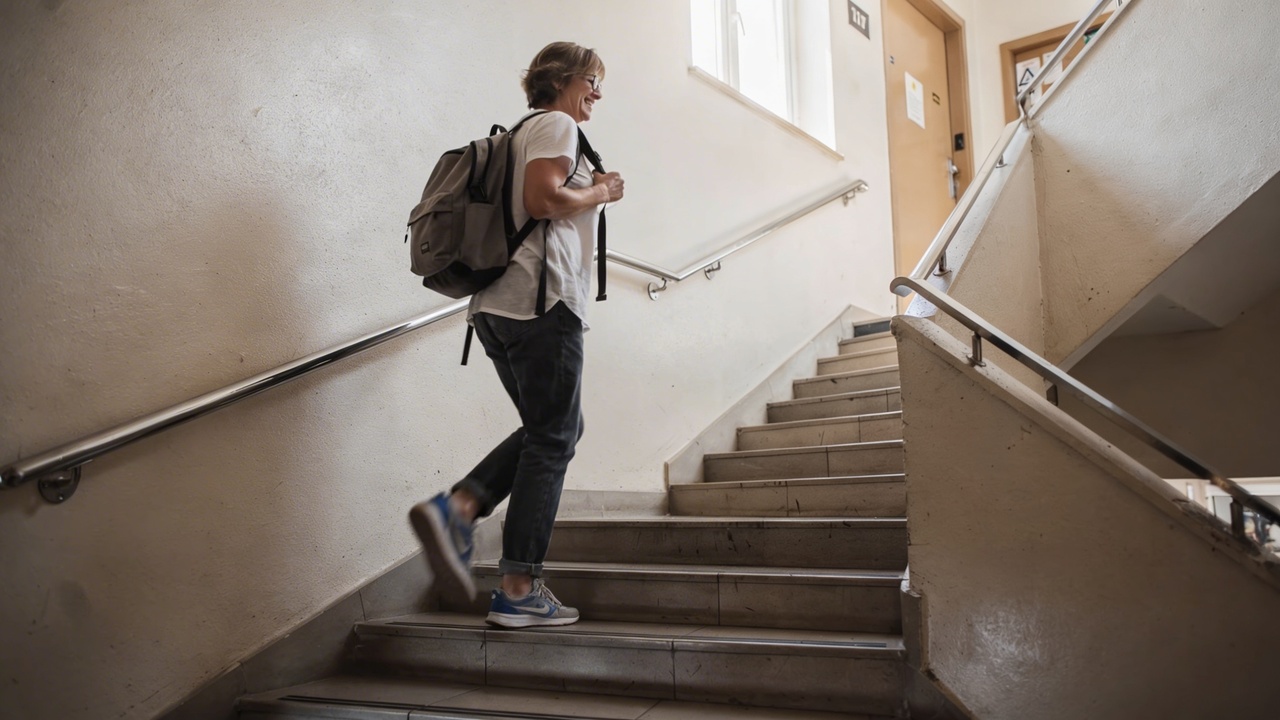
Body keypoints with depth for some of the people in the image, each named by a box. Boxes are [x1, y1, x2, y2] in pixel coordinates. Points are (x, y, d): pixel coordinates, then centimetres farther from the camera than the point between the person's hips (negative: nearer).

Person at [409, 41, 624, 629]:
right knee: (552, 440, -4)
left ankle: (455, 508, -2)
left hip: (498, 305, 10)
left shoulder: (525, 131, 28)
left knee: (552, 429, 16)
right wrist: (600, 192, -1)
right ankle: (519, 590, 0)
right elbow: (542, 198, -16)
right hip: (542, 299, -9)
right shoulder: (557, 124, 0)